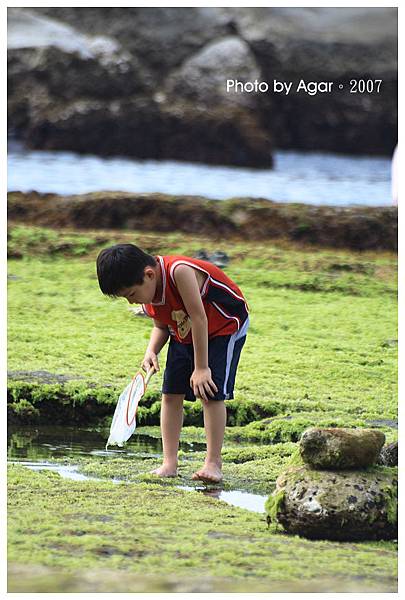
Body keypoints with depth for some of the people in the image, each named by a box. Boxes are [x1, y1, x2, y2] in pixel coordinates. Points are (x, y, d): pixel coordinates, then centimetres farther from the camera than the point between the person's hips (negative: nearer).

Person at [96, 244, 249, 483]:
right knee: (171, 394, -1)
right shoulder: (147, 293, -12)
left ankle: (213, 463, -10)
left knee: (212, 393, -16)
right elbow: (161, 327, 4)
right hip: (183, 334, 7)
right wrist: (152, 351, -17)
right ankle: (170, 464, 2)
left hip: (225, 326, -7)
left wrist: (201, 368, -28)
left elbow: (199, 319, -32)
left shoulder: (179, 271, -36)